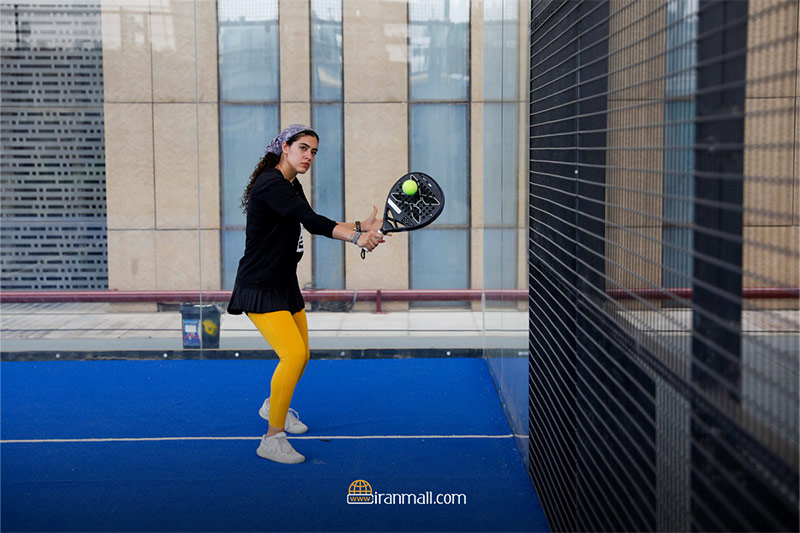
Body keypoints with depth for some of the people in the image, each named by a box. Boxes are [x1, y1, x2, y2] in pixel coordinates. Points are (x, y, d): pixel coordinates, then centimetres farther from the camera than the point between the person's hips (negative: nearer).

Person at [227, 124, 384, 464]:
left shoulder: (292, 186, 11)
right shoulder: (270, 184, -20)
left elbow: (314, 225, 12)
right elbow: (312, 221, -32)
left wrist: (362, 226, 1)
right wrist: (355, 237, -41)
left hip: (286, 286, 10)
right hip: (259, 289, -10)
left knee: (301, 356, 19)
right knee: (293, 354, -21)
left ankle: (273, 405, 48)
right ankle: (272, 439, -11)